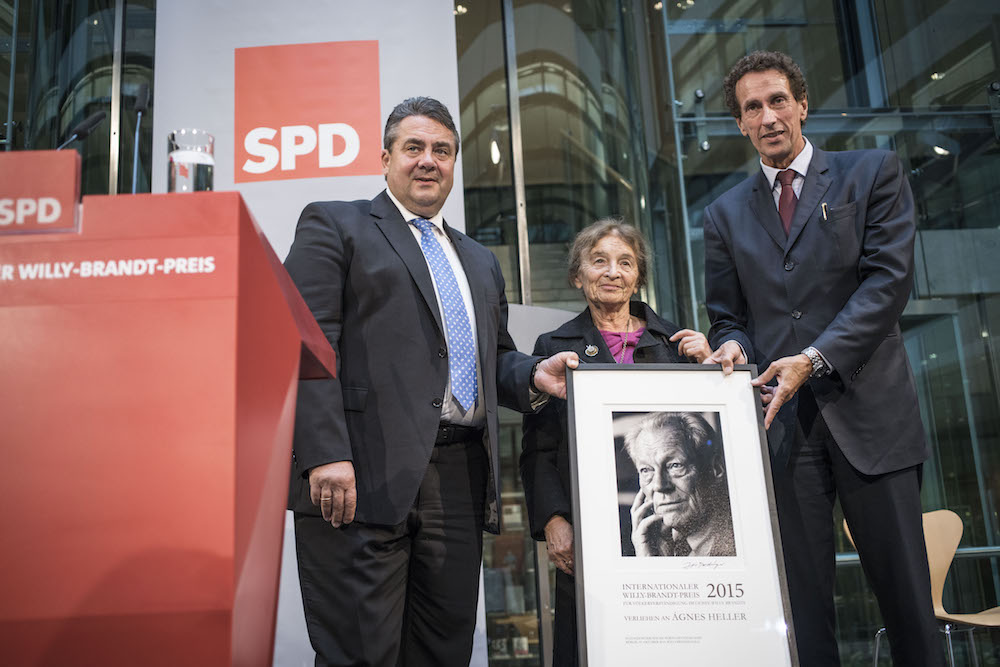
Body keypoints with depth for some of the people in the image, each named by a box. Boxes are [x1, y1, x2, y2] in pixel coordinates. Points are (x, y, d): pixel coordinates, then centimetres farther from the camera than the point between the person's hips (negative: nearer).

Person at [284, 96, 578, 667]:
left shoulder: (480, 261, 26)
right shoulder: (333, 225, 6)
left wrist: (533, 375, 4)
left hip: (460, 484, 6)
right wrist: (325, 455, -17)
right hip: (364, 477, -6)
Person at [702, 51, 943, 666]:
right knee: (802, 602, 3)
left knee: (906, 594, 1)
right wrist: (732, 346, -8)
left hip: (868, 413, -2)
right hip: (781, 423, 2)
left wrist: (814, 358, -14)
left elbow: (888, 278, -4)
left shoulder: (874, 174, 8)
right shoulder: (726, 215, 16)